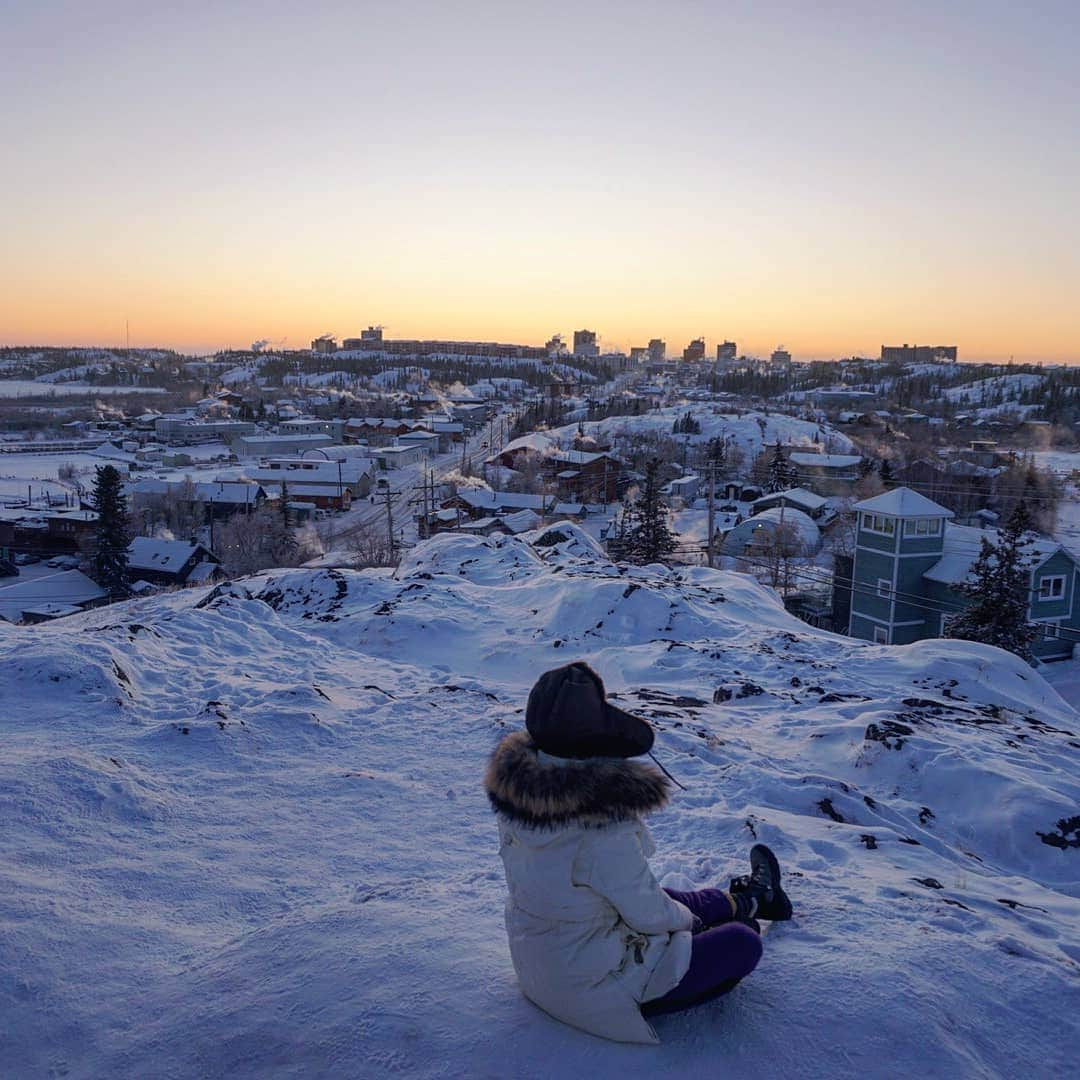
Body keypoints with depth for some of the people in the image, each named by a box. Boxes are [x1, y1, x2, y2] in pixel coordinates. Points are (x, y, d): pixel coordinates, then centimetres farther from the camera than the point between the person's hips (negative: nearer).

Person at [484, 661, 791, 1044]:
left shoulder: (516, 787, -14)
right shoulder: (605, 829, -36)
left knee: (663, 899, 28)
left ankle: (747, 898, 50)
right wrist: (684, 919, 5)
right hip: (593, 987, -7)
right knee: (743, 943, 7)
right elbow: (649, 914, -20)